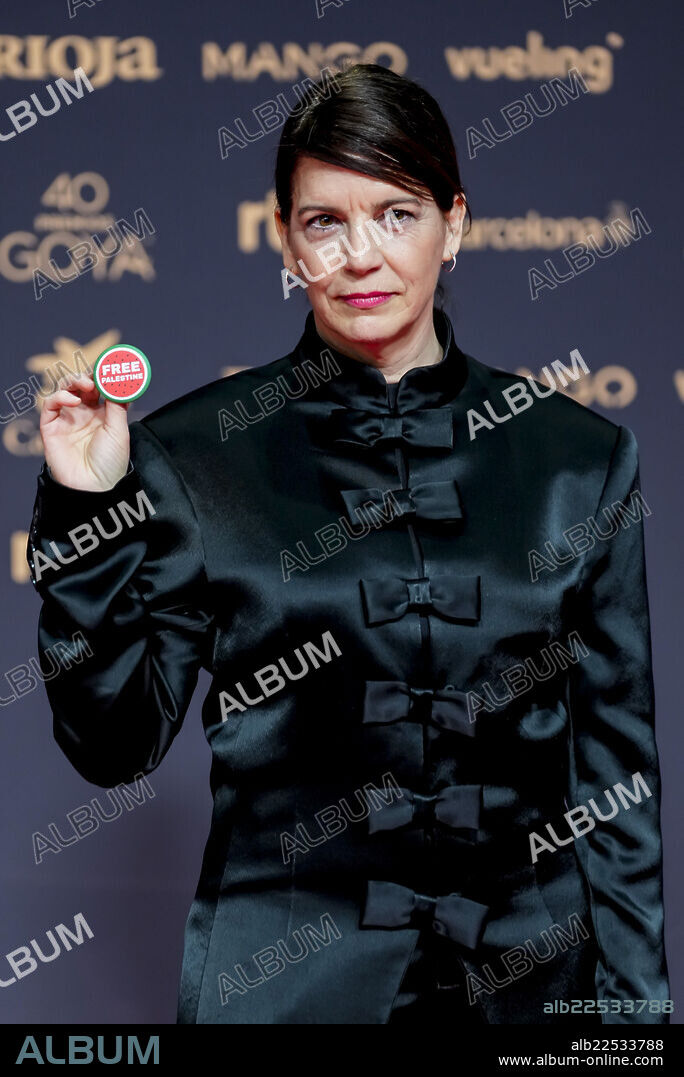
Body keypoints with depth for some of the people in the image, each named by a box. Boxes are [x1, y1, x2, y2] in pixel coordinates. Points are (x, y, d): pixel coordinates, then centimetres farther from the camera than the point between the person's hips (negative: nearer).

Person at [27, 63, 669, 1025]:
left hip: (529, 980, 2)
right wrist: (85, 512, -13)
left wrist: (633, 1002, -1)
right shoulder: (196, 455, -4)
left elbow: (622, 777, 3)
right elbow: (117, 747, -3)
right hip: (278, 986, -1)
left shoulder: (581, 459, 0)